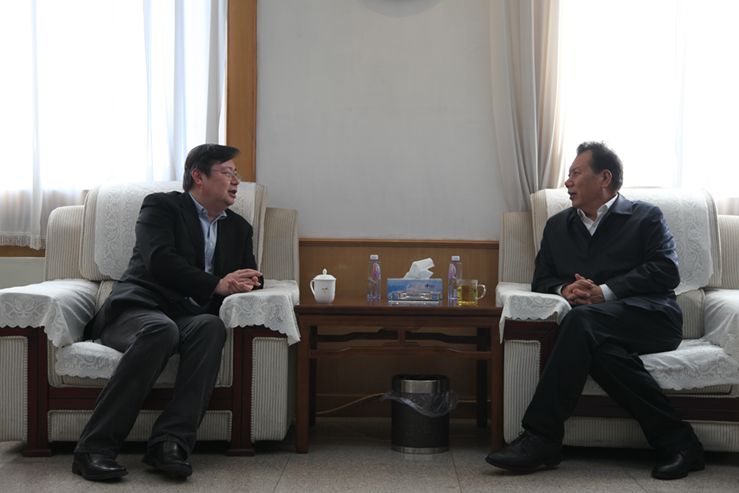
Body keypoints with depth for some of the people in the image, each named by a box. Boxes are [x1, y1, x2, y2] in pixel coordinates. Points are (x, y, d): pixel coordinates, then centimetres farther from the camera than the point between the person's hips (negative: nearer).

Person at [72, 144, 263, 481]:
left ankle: (170, 442, -41)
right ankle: (94, 449, -37)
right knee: (161, 329, -39)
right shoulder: (161, 206, 7)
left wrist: (245, 283, -5)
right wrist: (217, 285, -16)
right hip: (137, 310, -4)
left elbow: (251, 276, 21)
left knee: (211, 326, -32)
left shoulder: (238, 228, 25)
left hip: (190, 319, 4)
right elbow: (159, 261, -10)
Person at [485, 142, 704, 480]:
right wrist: (565, 289, -5)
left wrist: (605, 291, -13)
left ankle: (541, 439, -35)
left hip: (651, 317, -3)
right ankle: (674, 440, -28)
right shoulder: (558, 225, 27)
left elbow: (666, 271, -2)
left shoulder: (646, 217, 13)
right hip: (596, 325, 4)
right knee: (599, 348, -36)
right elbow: (541, 280, 20)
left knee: (582, 319, -34)